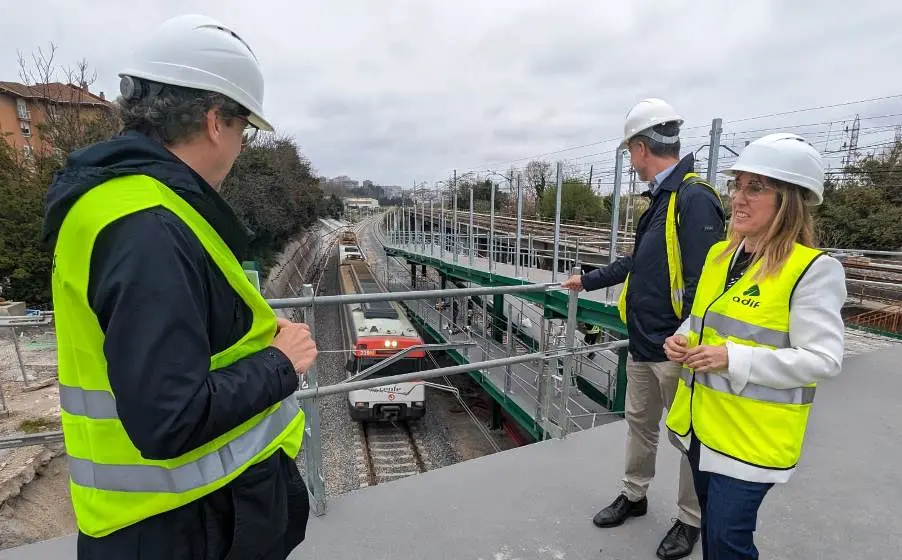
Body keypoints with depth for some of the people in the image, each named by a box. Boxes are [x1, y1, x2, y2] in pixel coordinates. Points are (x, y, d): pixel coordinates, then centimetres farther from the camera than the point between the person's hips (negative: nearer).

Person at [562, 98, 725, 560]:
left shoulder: (695, 199, -19)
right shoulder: (660, 200, 10)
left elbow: (703, 284, -24)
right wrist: (587, 280, 27)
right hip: (642, 345, 9)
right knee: (639, 423, 20)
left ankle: (690, 519, 33)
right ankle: (634, 495, 40)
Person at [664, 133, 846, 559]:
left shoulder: (813, 269, -15)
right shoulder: (719, 254, 5)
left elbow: (823, 359, -17)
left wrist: (734, 359, -25)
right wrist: (682, 340, -4)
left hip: (751, 436, -6)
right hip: (700, 421, 7)